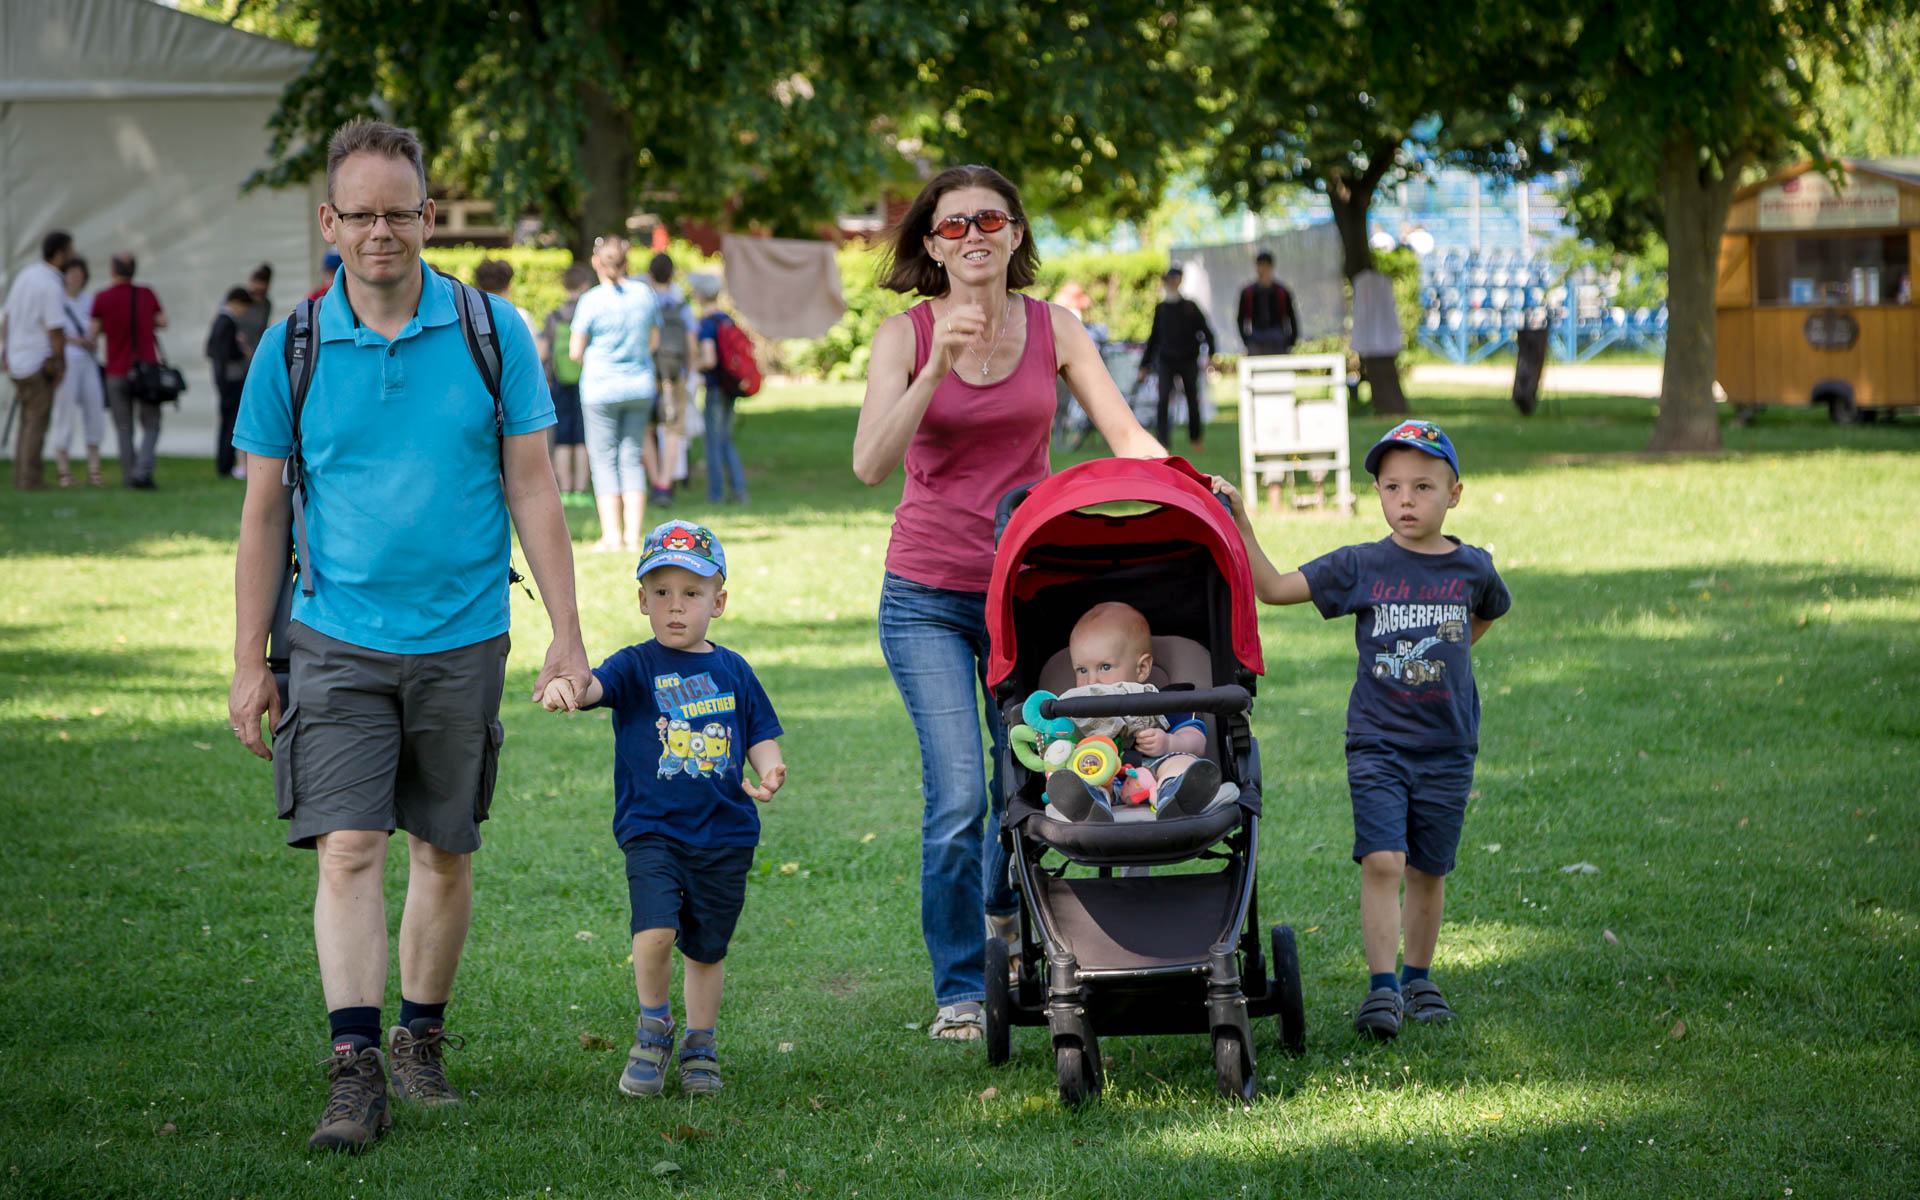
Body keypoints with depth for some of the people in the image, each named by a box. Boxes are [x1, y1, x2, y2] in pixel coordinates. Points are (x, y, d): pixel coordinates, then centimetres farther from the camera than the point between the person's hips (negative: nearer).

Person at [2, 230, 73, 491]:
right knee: (38, 421, -3)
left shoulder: (25, 275, 9)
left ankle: (22, 476, 15)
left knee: (29, 420, 15)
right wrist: (61, 365, -11)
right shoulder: (52, 286, -18)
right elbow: (56, 330, -20)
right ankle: (31, 479, -4)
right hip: (39, 362, -8)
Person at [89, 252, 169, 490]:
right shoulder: (146, 294, -2)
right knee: (151, 426, 4)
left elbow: (93, 332, -1)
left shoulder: (102, 298, -7)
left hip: (117, 373, 0)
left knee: (124, 428, 10)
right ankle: (143, 471, -13)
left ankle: (128, 475, 8)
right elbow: (162, 322, 12)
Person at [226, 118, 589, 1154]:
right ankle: (354, 1072, -13)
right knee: (348, 849, -11)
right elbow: (264, 512, 5)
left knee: (445, 853, 10)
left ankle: (422, 1042, 26)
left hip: (461, 640, 1)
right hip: (336, 641, -1)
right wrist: (249, 661, 3)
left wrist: (566, 635, -1)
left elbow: (531, 491, 3)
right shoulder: (291, 349, 0)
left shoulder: (492, 333, 0)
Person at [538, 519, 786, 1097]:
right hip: (652, 829, -3)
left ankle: (700, 1049, 31)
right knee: (655, 932, -20)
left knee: (706, 950, 11)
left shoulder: (732, 672, 8)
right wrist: (566, 686, -44)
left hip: (725, 835, 3)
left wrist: (769, 773, -9)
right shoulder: (637, 667, 0)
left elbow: (761, 735, 13)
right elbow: (596, 686, -20)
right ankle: (653, 1028, 5)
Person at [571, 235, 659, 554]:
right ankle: (633, 534, 6)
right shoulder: (644, 295, 1)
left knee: (604, 459, 3)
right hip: (640, 384, 4)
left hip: (601, 387, -4)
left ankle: (612, 535, -1)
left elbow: (575, 351, -7)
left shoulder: (591, 301, -12)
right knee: (632, 458, 9)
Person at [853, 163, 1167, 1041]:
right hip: (929, 595, -2)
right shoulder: (907, 335, -4)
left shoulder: (1053, 329, 2)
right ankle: (959, 991, 2)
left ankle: (1004, 911, 42)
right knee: (957, 795, -11)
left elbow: (1124, 433, -1)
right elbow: (870, 464, -16)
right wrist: (939, 367, -25)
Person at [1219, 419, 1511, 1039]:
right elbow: (1275, 588, -1)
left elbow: (1489, 613, 26)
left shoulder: (1472, 568, 2)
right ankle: (1381, 988, -11)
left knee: (1428, 871, 9)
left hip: (1448, 748, 2)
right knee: (1382, 861, -14)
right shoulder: (1360, 566, -2)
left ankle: (1419, 978, 26)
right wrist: (1239, 525, -9)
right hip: (1377, 743, -2)